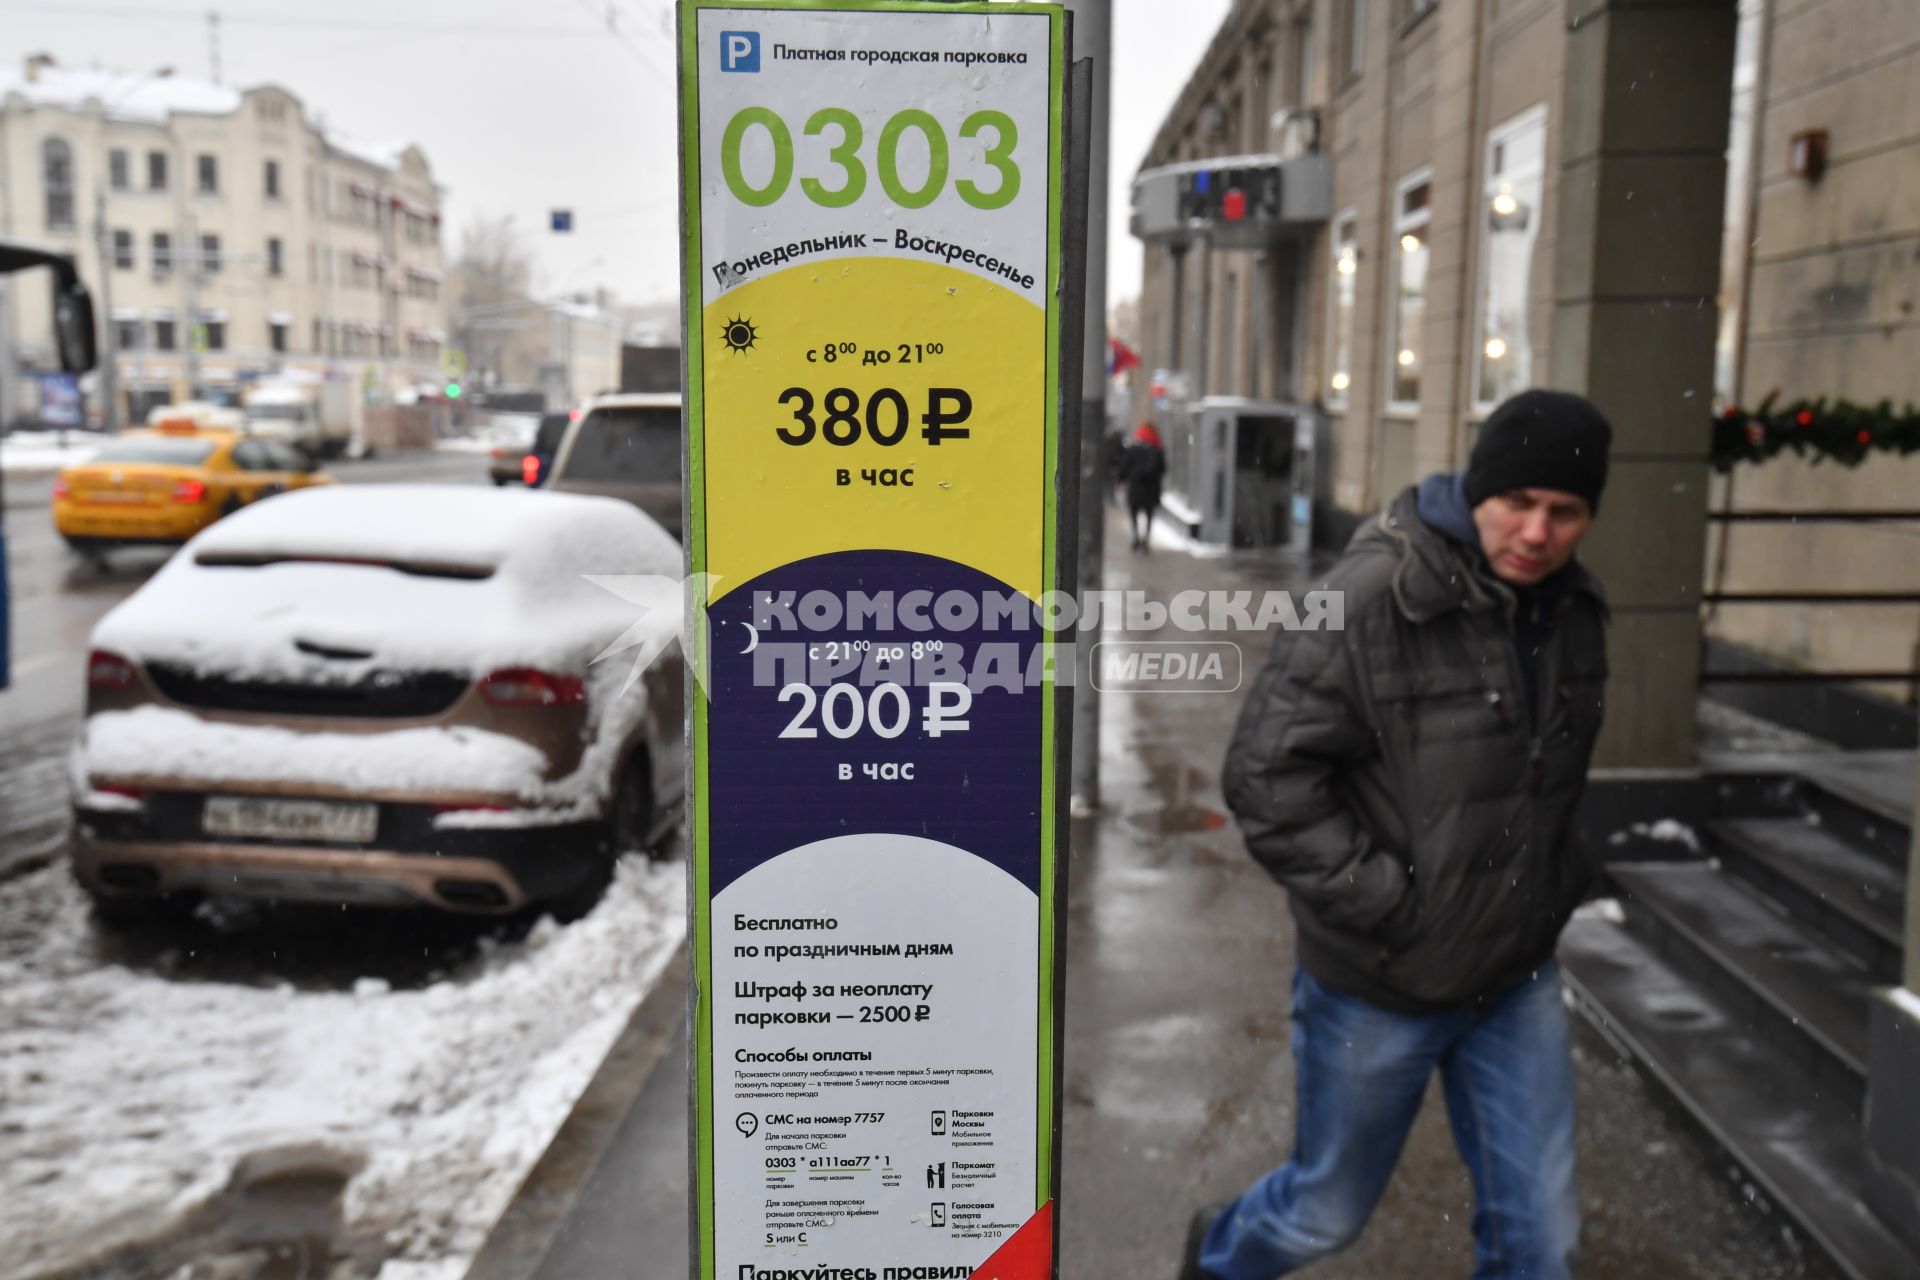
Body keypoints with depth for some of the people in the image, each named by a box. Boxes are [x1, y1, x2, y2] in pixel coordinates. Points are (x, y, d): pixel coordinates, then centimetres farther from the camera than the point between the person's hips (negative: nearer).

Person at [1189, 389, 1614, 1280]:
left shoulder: (1573, 610, 1)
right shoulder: (1373, 600, -23)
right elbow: (1265, 772, -23)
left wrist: (1556, 884, 11)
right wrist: (1380, 903, -21)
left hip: (1516, 980, 6)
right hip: (1379, 988, -5)